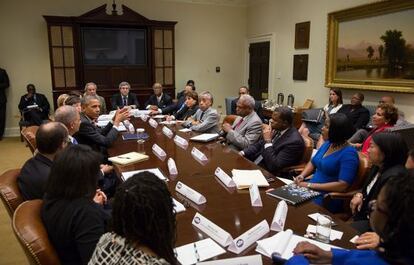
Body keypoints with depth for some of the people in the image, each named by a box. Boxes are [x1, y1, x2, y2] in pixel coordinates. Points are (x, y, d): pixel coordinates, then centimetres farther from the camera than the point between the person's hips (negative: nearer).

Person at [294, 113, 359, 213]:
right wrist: (302, 176, -1)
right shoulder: (327, 144, 8)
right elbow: (313, 163, 20)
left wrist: (310, 185, -21)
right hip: (311, 189, 7)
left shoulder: (349, 154, -15)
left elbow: (343, 185, -23)